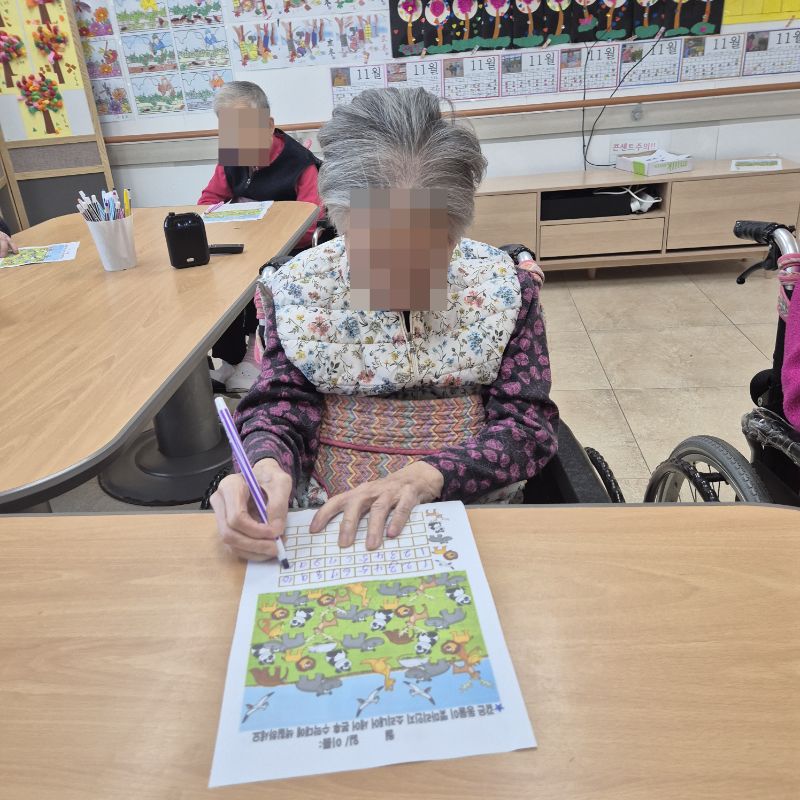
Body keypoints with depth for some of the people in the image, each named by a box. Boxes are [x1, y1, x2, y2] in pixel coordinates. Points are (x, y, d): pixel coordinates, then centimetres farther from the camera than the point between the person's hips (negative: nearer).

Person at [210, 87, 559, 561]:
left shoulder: (504, 286, -3)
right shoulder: (300, 288, -2)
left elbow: (530, 422, -4)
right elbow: (280, 403, -1)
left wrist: (429, 475, -22)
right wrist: (266, 464, -24)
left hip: (473, 512, 1)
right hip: (331, 522, 1)